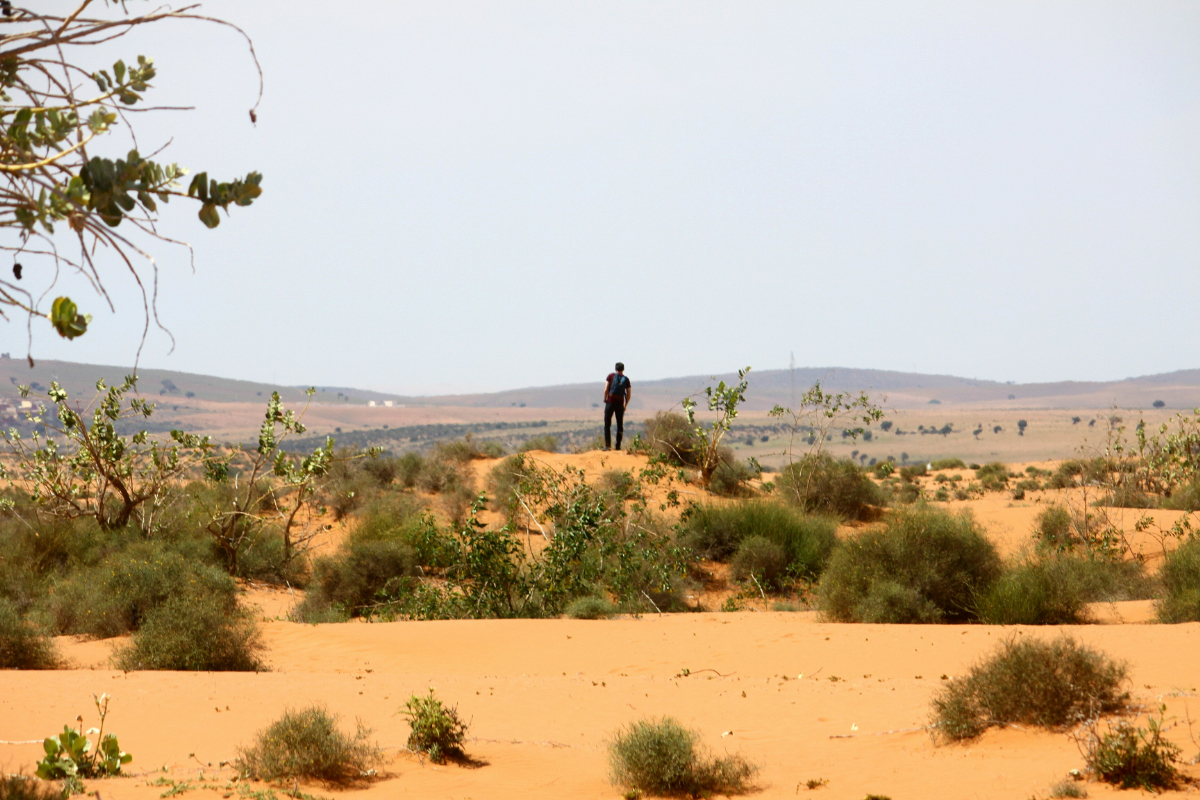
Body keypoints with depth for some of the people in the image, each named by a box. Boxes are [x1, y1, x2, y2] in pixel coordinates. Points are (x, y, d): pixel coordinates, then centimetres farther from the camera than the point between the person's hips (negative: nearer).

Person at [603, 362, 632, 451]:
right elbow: (629, 394, 4)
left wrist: (605, 400, 6)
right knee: (620, 425, 11)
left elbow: (606, 389, -7)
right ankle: (618, 446, 8)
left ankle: (607, 445, -10)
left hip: (610, 402, -2)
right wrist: (625, 405, 16)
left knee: (607, 424, 1)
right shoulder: (626, 379, 4)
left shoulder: (611, 376, 0)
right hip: (620, 404, 2)